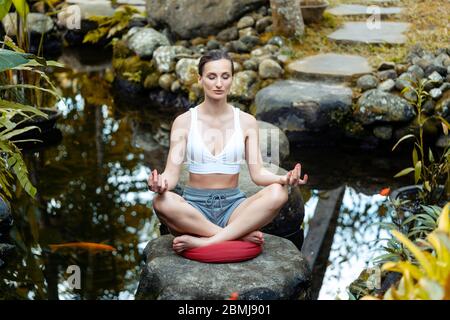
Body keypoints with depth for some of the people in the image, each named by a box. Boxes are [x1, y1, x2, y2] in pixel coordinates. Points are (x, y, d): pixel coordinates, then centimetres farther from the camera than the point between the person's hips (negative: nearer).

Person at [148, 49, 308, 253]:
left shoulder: (246, 121, 4)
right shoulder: (184, 121, 1)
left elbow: (257, 172, -2)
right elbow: (172, 172, -7)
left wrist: (283, 179, -23)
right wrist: (161, 184, -31)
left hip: (233, 206, 1)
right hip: (195, 206, -1)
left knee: (277, 193, -28)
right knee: (162, 202, -35)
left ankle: (204, 241, -29)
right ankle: (241, 235, -25)